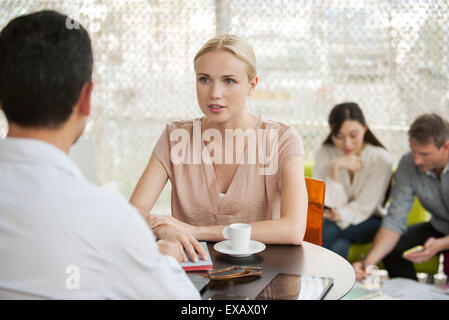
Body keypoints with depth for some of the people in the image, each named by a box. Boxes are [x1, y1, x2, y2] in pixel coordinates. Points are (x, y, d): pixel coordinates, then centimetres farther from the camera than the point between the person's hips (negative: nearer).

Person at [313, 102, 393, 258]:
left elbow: (363, 208, -15)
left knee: (327, 230, -30)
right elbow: (329, 204, -12)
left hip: (369, 223, -1)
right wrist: (335, 168, -25)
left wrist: (340, 215, -36)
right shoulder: (324, 153, -9)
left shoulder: (381, 159, -16)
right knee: (339, 245, -34)